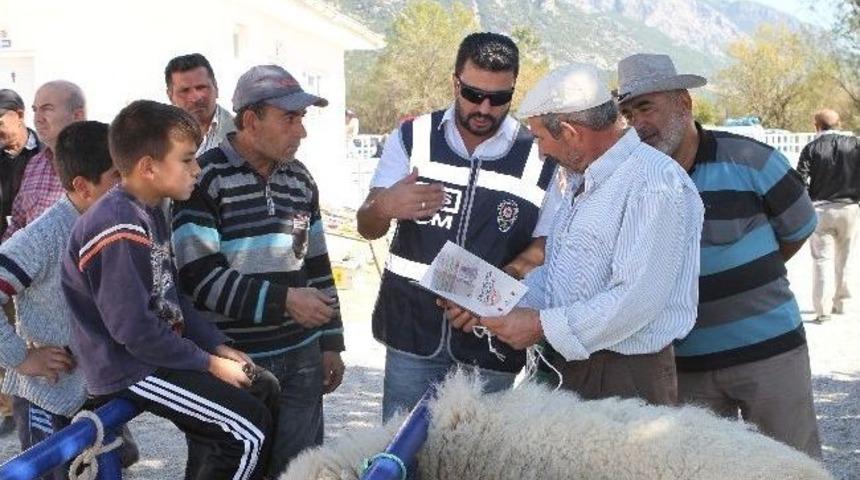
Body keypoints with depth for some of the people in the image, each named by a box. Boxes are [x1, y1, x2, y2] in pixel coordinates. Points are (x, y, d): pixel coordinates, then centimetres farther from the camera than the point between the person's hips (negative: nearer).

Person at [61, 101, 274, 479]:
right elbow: (133, 328, -26)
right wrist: (209, 365, -17)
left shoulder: (147, 213, 9)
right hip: (132, 369, -10)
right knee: (250, 431, -14)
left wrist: (219, 348, 4)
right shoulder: (119, 228, -24)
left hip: (157, 352, 10)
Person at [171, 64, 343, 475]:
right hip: (234, 363, -5)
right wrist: (283, 301, -19)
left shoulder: (300, 179, 10)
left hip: (301, 359, 5)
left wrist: (331, 343, 15)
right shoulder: (204, 179, -9)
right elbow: (200, 279, -16)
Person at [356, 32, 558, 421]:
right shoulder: (412, 138, 1)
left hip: (491, 348, -1)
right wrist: (384, 207, -21)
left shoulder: (539, 160, -3)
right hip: (412, 333, 1)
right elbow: (367, 228, 3)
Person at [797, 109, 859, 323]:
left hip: (821, 210, -2)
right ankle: (841, 302, 25)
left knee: (822, 258, 2)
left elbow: (801, 182, -8)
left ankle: (823, 308, -5)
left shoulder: (811, 149, -4)